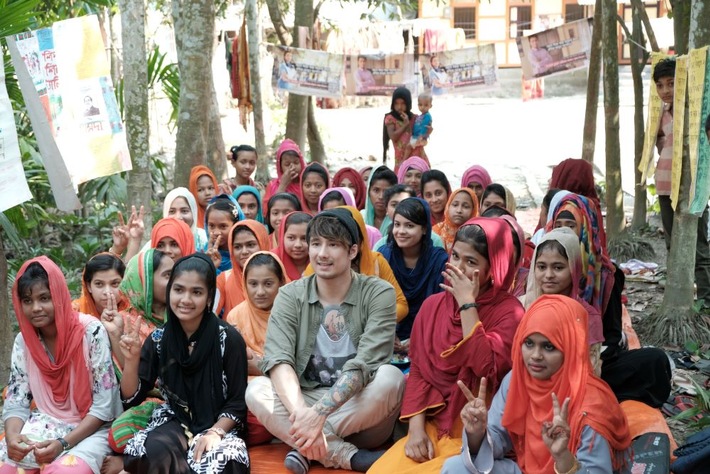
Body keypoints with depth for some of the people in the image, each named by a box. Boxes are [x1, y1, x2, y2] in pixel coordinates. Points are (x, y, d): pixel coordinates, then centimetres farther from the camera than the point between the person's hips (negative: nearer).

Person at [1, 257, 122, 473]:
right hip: (45, 427, 5)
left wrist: (63, 444, -23)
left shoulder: (91, 332, -16)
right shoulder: (23, 341, 0)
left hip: (91, 430, -4)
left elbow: (103, 406, -15)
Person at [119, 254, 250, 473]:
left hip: (220, 426, -2)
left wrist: (215, 432, -21)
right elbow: (132, 398, 1)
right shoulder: (158, 339, -1)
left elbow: (238, 403, -5)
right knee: (155, 451, -32)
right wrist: (132, 360, -16)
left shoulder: (228, 339, -10)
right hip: (174, 422, 3)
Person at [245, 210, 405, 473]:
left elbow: (364, 365, -21)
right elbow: (278, 360, -17)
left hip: (362, 418, -2)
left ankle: (307, 447, -21)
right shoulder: (291, 295, -2)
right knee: (257, 389, -24)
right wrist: (301, 413, -36)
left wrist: (318, 412, -35)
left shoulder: (379, 294, -9)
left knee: (391, 378, -31)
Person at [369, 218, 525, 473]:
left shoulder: (508, 310, -8)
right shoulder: (433, 305, 7)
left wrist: (467, 304, -18)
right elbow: (418, 370, 6)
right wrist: (416, 428, -7)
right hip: (434, 424, 4)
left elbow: (487, 369, -23)